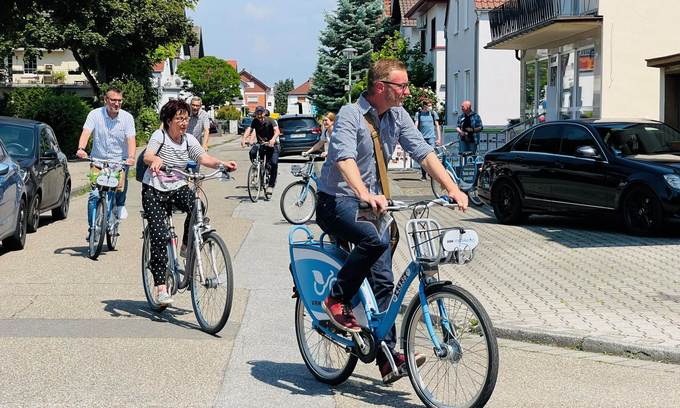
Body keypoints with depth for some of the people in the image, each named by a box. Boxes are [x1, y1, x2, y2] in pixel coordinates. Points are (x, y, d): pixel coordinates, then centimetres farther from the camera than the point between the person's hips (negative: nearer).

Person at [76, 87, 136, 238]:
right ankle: (92, 228, -2)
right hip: (98, 159, -1)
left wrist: (131, 156, -33)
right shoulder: (95, 114, -6)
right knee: (94, 194, -12)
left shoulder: (127, 117, -4)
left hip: (120, 159, 1)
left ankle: (120, 205, 12)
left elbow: (131, 139, -14)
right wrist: (81, 149, -37)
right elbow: (86, 132, -17)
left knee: (122, 178, -23)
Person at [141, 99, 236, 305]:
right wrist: (155, 160, -51)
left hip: (178, 187, 4)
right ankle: (161, 286, -9)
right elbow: (147, 155, -27)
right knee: (159, 235, -14)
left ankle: (186, 247, 0)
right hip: (154, 190, -3)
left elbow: (204, 158, -11)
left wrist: (222, 163, -30)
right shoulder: (160, 136, -10)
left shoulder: (188, 140, 2)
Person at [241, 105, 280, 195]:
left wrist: (273, 139, -50)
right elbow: (249, 129, -18)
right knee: (252, 152, -28)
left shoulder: (270, 121, -14)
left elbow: (277, 131, -29)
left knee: (274, 163, -20)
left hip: (272, 145, -3)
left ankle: (271, 185, -9)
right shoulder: (255, 121, -4)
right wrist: (244, 138, -39)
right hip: (260, 144, 3)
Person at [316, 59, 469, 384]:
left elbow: (423, 152, -1)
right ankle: (337, 300, -14)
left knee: (383, 281, 0)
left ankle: (388, 358, 4)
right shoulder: (351, 115, -16)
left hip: (373, 204, 7)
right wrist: (365, 195, -50)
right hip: (337, 203, -7)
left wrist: (452, 188, -16)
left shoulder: (397, 116, 4)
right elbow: (344, 157, -33)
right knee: (376, 239, -35)